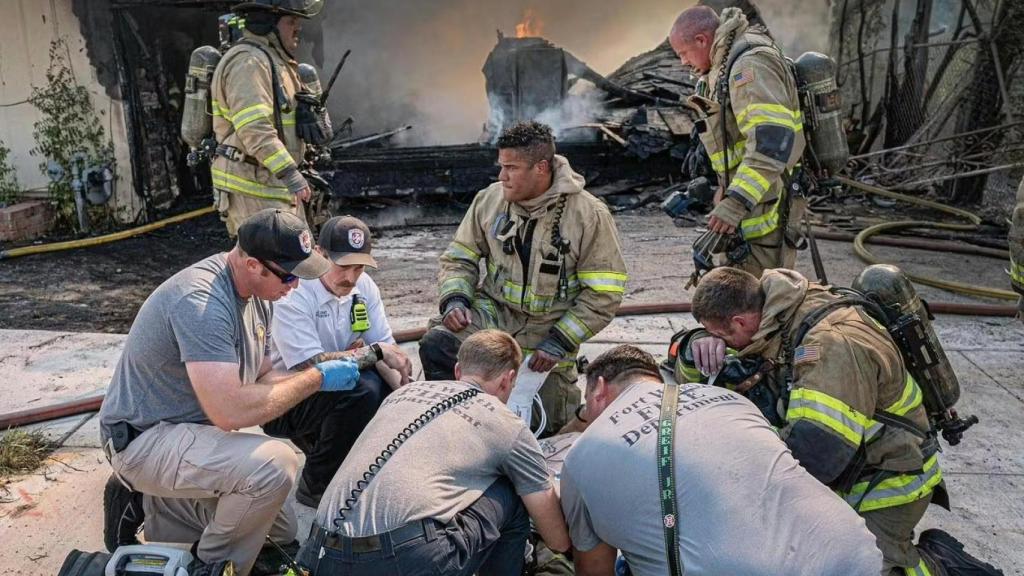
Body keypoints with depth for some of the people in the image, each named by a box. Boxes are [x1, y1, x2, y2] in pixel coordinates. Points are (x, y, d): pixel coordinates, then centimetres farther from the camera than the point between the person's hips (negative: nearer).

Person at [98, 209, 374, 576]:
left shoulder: (257, 293, 0)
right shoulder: (200, 301, -29)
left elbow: (259, 379, 7)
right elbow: (230, 411, -35)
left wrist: (327, 376, -9)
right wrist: (316, 379, -25)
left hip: (194, 431, 9)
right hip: (147, 439, -9)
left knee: (280, 533, 14)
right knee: (276, 464, -32)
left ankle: (147, 505, 20)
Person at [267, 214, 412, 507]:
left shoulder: (364, 286, -3)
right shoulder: (292, 296, -23)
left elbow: (388, 349, -3)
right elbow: (311, 365, -32)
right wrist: (375, 352, -26)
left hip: (338, 390, 7)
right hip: (284, 401, -7)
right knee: (363, 389, -31)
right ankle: (316, 487, -11)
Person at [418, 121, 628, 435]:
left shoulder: (590, 215, -14)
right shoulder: (490, 199, -4)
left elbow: (604, 294, -12)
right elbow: (459, 259, 7)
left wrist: (560, 341, -16)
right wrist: (454, 300, -13)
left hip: (549, 329, -2)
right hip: (493, 313, 2)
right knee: (436, 344, -27)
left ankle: (563, 386, 39)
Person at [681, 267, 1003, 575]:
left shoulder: (833, 346, -31)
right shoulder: (773, 326, -5)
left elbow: (814, 452, -39)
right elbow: (694, 375, 4)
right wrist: (700, 345, -19)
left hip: (885, 484, -8)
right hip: (840, 474, 8)